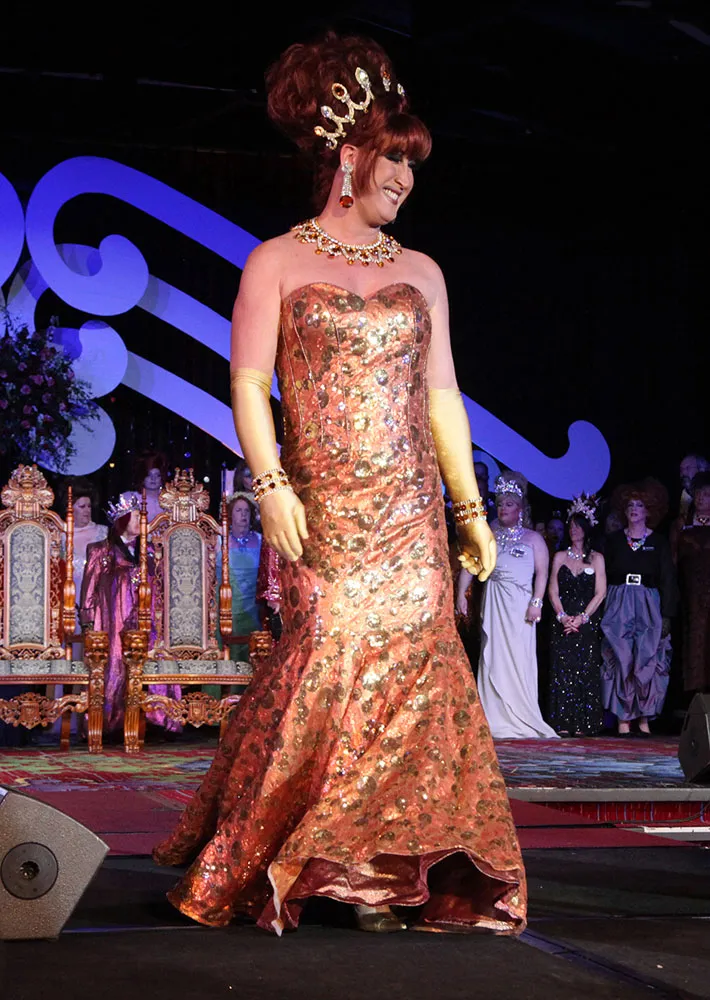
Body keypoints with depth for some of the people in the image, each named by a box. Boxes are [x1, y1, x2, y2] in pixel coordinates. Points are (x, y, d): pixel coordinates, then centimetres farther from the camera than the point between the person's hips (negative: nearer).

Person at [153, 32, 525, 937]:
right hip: (322, 510, -4)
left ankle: (384, 876, 5)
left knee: (410, 675, -3)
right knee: (325, 666, -12)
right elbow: (249, 386, -1)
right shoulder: (277, 263, 4)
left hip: (410, 512, 4)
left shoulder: (421, 274, 15)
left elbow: (440, 396, 16)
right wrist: (271, 487, -13)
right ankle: (236, 872, 2)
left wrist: (468, 506, 11)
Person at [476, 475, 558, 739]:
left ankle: (522, 722, -4)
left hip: (519, 605, -3)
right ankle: (497, 720, -1)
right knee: (494, 658, -1)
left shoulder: (532, 538, 8)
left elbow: (542, 573, 1)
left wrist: (536, 603, -11)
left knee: (519, 659, -6)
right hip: (493, 604, 3)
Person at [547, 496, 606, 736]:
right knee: (562, 669, -6)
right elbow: (553, 591, 6)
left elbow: (600, 593, 0)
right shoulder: (560, 557, 12)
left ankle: (583, 724, -4)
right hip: (563, 622, 1)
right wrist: (562, 616, -9)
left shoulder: (596, 558, 7)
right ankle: (563, 723, -6)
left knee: (585, 671, -5)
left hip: (588, 623, -1)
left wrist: (582, 618, -11)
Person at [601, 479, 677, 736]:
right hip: (619, 606, 0)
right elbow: (603, 576, 7)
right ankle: (623, 717, -3)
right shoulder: (614, 540, 9)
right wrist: (601, 611, -3)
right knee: (621, 659, -6)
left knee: (648, 660, -5)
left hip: (648, 606, 0)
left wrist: (667, 615, -5)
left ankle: (644, 716, 0)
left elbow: (667, 580, 3)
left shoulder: (659, 542, 6)